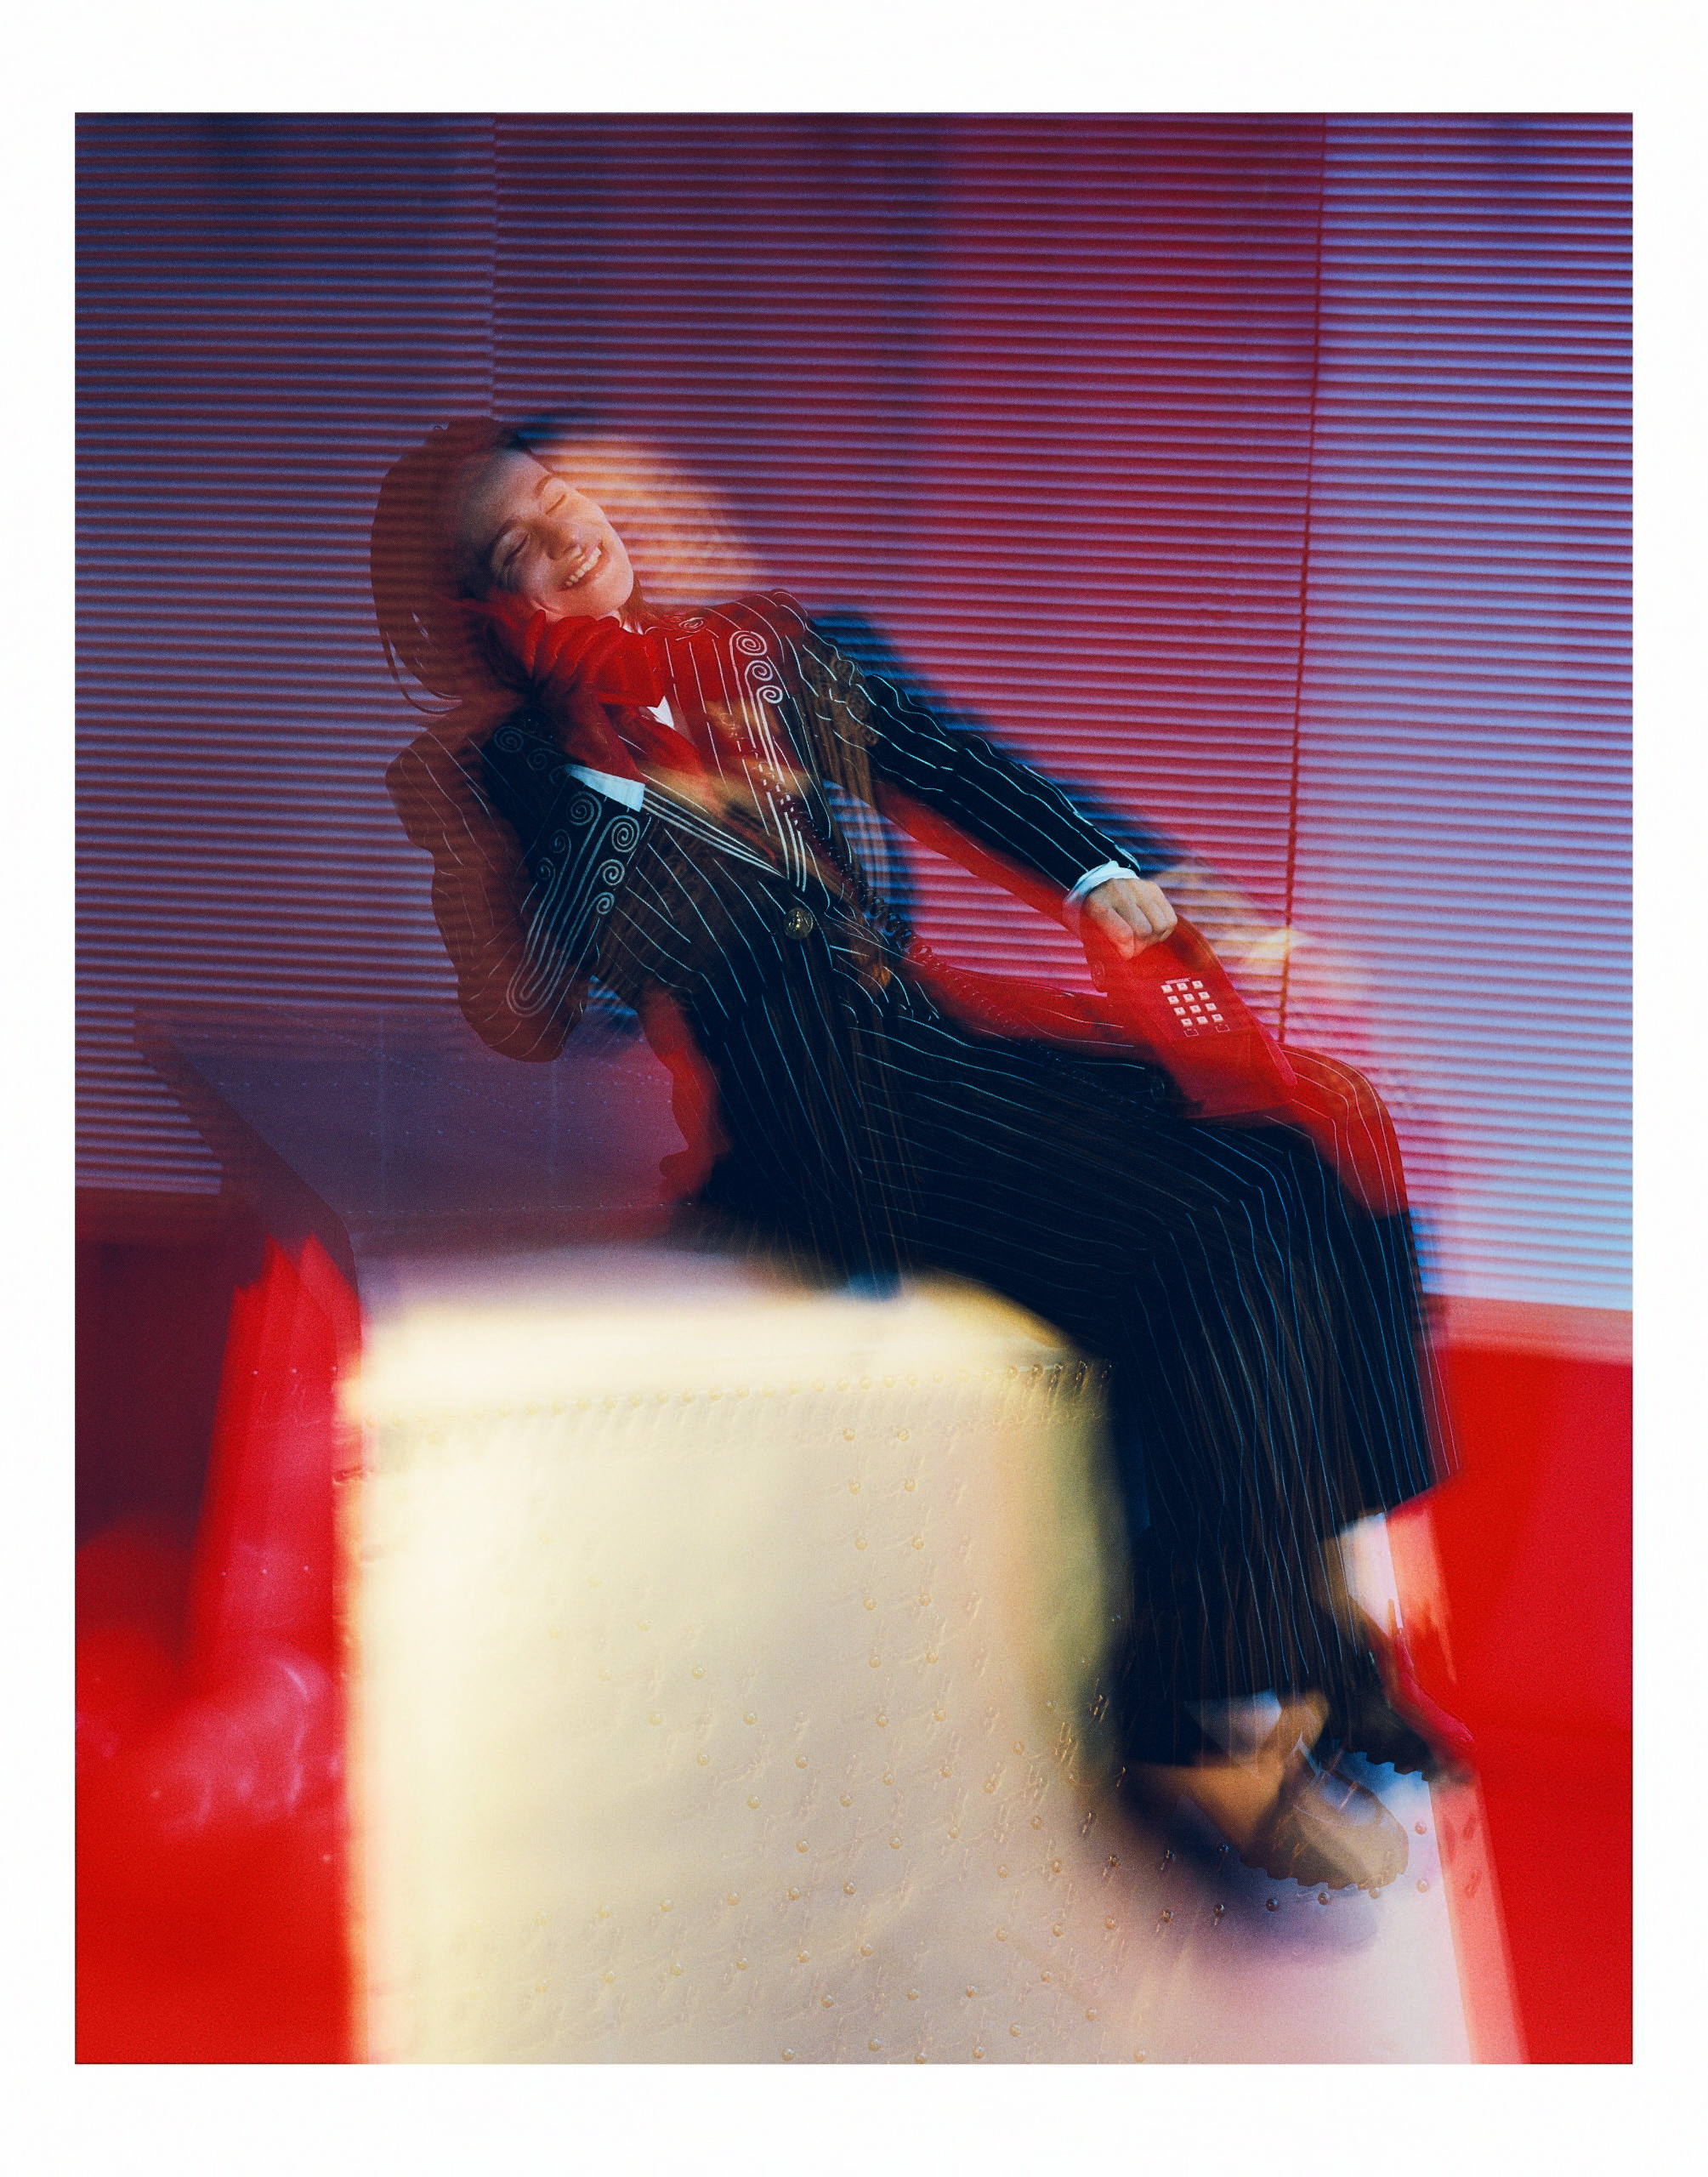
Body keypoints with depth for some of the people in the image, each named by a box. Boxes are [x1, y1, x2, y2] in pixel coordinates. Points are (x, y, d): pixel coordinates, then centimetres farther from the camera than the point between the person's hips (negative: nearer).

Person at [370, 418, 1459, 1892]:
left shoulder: (758, 649, 15)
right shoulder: (513, 770, 0)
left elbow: (941, 763, 17)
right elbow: (528, 1015, -13)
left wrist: (1093, 875, 2)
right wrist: (620, 776, -15)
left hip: (935, 1028, 7)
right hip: (817, 1118, -7)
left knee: (1317, 1140, -10)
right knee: (1206, 1240, -23)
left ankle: (1316, 1619, -4)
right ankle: (1209, 1714, -9)